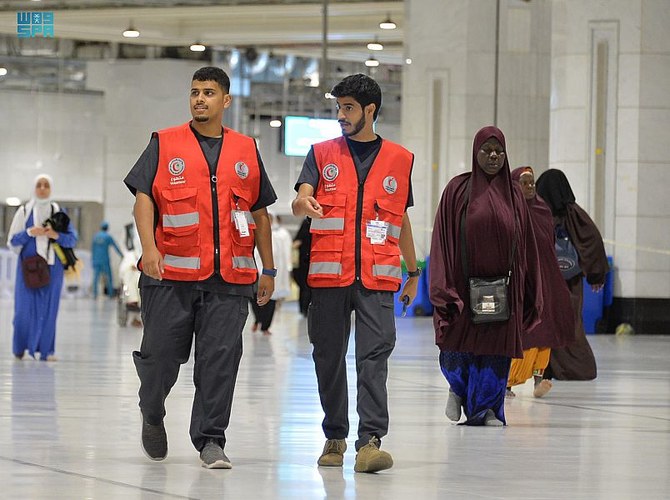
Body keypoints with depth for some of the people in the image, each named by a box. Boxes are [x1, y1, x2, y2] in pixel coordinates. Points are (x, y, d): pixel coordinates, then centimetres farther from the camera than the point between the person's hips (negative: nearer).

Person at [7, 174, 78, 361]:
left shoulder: (58, 211, 6)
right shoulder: (24, 211, 3)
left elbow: (73, 239, 4)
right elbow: (12, 241, 2)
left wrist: (56, 235, -14)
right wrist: (29, 233, -14)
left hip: (52, 268, 1)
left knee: (49, 309, -1)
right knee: (24, 309, -4)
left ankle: (46, 350, 4)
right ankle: (20, 347, 13)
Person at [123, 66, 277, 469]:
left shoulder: (246, 151, 13)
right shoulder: (165, 145, 6)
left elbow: (260, 213, 18)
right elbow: (143, 197, -1)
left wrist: (268, 270, 16)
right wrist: (149, 247, -16)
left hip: (229, 278, 2)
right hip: (172, 273, -2)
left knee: (221, 357, -4)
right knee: (162, 354, 1)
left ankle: (211, 439, 3)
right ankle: (152, 416, 30)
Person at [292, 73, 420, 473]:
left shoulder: (400, 159, 11)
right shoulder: (323, 154, 9)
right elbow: (300, 199, -5)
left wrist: (414, 273, 22)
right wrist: (305, 204, -30)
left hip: (377, 277, -1)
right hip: (329, 274, 1)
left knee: (374, 357, -12)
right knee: (329, 358, 6)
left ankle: (371, 442, -19)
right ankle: (335, 437, 19)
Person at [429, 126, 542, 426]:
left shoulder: (512, 194, 9)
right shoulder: (458, 190, 1)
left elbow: (525, 244, 10)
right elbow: (444, 239, -3)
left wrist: (529, 294, 4)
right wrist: (444, 288, -13)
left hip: (503, 285, 2)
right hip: (465, 282, -2)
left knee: (496, 349, 1)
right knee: (459, 345, 0)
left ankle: (487, 407, 13)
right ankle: (458, 389, 29)